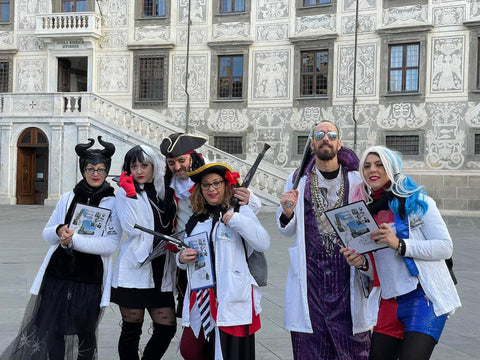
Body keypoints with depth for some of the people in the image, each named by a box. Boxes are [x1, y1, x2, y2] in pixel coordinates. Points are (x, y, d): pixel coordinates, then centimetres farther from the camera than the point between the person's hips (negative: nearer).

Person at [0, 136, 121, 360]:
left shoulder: (113, 203, -4)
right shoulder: (68, 198, 8)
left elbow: (111, 243, -15)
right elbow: (47, 234, 11)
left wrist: (74, 239, -21)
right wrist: (59, 231, -12)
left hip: (89, 280, -3)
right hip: (57, 274, 3)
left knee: (85, 333, 9)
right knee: (53, 331, 6)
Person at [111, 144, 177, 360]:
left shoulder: (166, 192, 11)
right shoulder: (125, 193, -1)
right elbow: (132, 228, -14)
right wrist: (131, 194, -18)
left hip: (161, 272, 4)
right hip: (135, 270, -4)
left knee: (167, 327, 3)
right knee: (131, 329, 4)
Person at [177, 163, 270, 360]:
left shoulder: (240, 211, -1)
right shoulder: (196, 219, 16)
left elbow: (263, 243, -14)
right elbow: (186, 258, 25)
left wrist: (236, 220, -22)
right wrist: (182, 258, 2)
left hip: (230, 298, -6)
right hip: (199, 298, 6)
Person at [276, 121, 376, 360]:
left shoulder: (356, 179, 6)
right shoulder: (298, 179, 8)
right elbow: (286, 231, 12)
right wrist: (287, 213, -9)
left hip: (347, 273, 0)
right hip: (310, 273, 1)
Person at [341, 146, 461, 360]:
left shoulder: (416, 201, -4)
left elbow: (446, 247, -10)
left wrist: (399, 244, -20)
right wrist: (361, 262, -5)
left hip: (426, 296, -6)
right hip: (390, 302, 6)